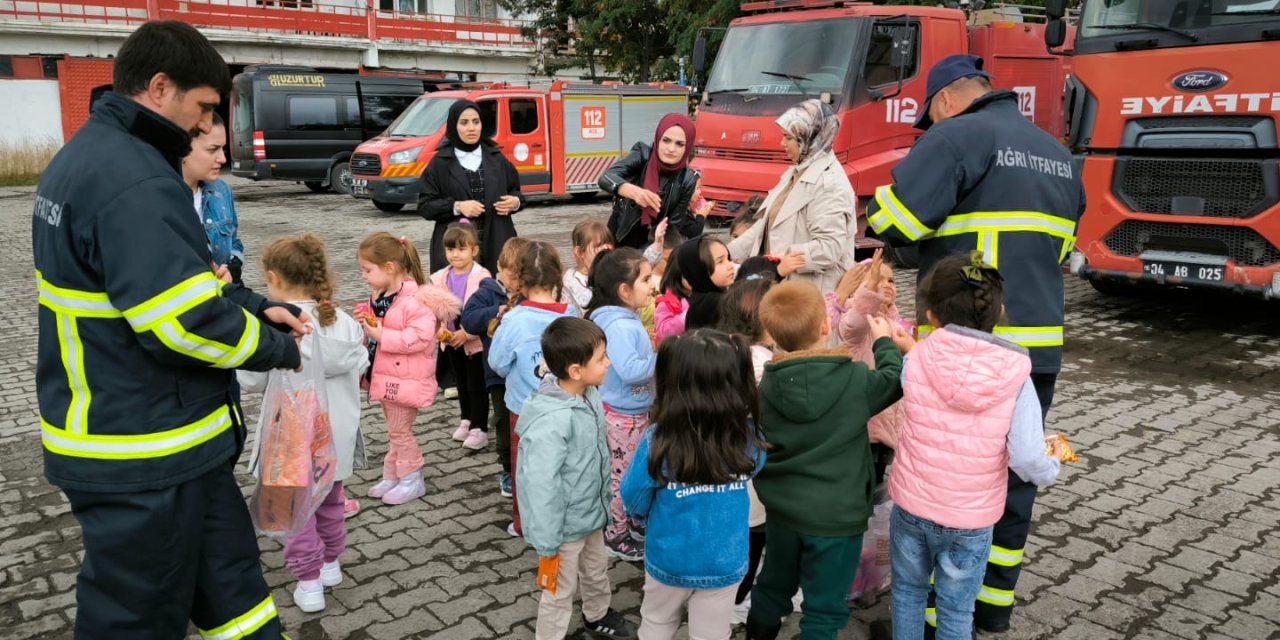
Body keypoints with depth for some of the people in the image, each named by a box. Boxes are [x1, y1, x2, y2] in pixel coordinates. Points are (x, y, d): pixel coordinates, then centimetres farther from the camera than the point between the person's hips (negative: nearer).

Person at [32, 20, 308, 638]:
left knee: (227, 581, 20)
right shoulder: (134, 183, -25)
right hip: (143, 459, -10)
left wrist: (260, 307, 5)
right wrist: (280, 348, -11)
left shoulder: (91, 155, 10)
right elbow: (189, 322, -28)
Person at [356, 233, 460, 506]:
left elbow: (420, 337, -32)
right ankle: (392, 477, 32)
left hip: (405, 379, -9)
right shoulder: (379, 296, 5)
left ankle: (412, 480, 19)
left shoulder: (416, 299, -25)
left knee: (399, 431, 3)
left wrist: (382, 335, -28)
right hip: (386, 376, 9)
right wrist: (366, 325, -4)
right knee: (394, 430, 20)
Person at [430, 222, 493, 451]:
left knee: (477, 386, 3)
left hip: (476, 340, -6)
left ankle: (479, 429, 11)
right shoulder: (440, 278, 0)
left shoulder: (482, 278, -18)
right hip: (451, 341, 6)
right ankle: (467, 420, 37)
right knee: (461, 383, 21)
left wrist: (466, 334, -23)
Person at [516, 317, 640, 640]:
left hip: (590, 513, 9)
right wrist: (547, 543, -22)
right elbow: (541, 487, -30)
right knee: (560, 592, 13)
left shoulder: (589, 395, -8)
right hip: (565, 524, -8)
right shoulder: (551, 422, -35)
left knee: (596, 570, 31)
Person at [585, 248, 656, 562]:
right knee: (621, 477, 6)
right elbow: (629, 370, -34)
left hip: (637, 412, 10)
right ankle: (615, 537, 22)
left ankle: (636, 525, 38)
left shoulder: (630, 320, 4)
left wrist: (654, 350, 3)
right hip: (622, 416, -10)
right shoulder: (619, 326, -26)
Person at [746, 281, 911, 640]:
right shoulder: (855, 379, -17)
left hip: (782, 510, 4)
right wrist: (886, 343, 17)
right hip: (836, 515, -4)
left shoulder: (766, 384, -9)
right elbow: (894, 382, 3)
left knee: (773, 586, 25)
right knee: (824, 608, 9)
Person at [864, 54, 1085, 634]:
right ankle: (995, 602, 27)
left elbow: (889, 221, -15)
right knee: (1011, 474, 15)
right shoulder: (1056, 152, 17)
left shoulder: (956, 137, -7)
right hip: (1041, 344, 7)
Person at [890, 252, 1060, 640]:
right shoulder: (1016, 377, -16)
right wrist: (1051, 469, 2)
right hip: (971, 521, -1)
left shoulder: (915, 360, -15)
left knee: (908, 592, 23)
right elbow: (1028, 461, -19)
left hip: (911, 507, 1)